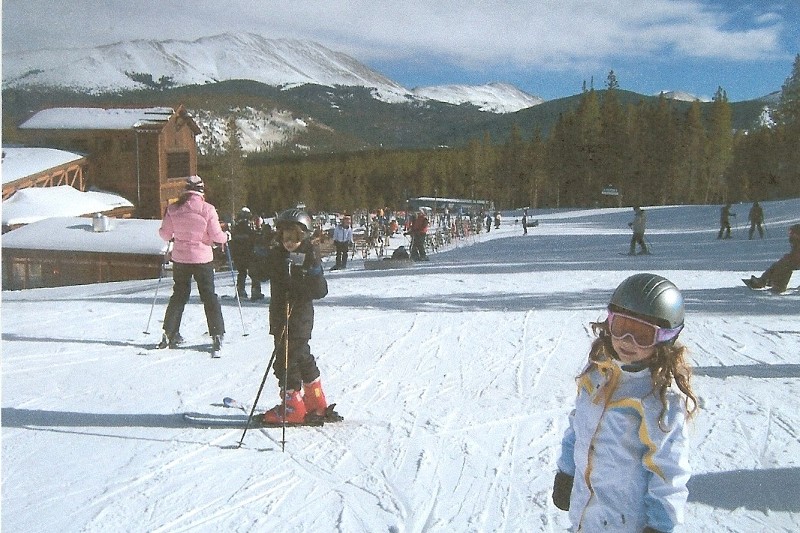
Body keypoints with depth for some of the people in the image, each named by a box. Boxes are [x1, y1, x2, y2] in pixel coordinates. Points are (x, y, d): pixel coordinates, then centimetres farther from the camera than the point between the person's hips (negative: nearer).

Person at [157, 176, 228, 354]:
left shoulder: (173, 209, -3)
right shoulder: (207, 209, -11)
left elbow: (164, 233, 4)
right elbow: (216, 236, -10)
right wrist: (225, 238, 11)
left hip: (180, 258, 3)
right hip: (202, 258, -3)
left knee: (179, 294, 17)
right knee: (209, 295, 6)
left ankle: (169, 333, 19)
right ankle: (217, 335, 2)